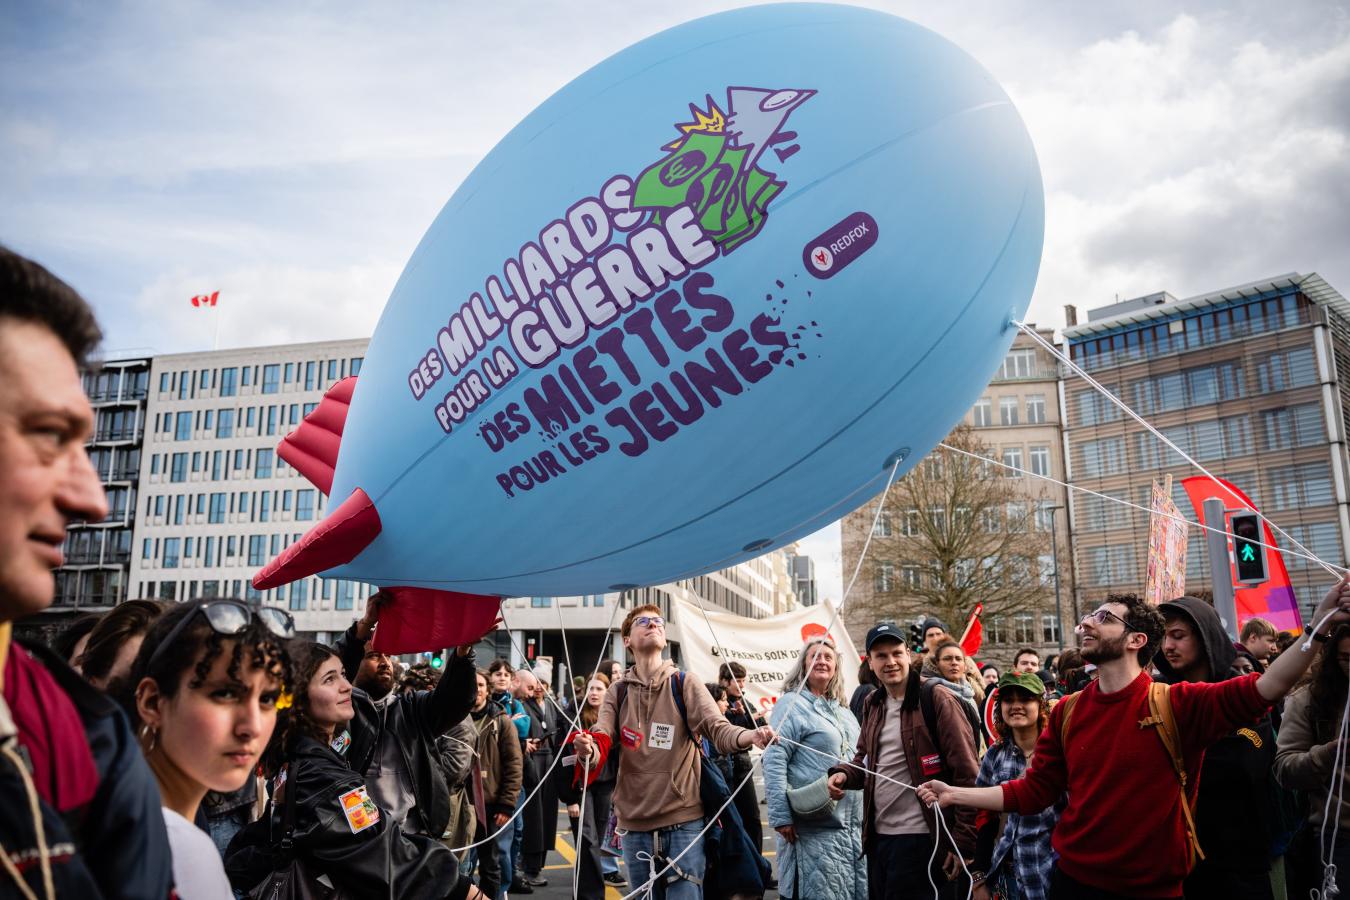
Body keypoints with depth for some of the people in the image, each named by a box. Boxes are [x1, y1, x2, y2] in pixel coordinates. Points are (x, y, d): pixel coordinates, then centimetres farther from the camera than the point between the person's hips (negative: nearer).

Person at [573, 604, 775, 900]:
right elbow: (601, 740, -7)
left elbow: (718, 729, -13)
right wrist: (587, 750, -32)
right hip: (634, 824, 2)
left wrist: (749, 736, -35)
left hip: (683, 821, -2)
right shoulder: (617, 693, 5)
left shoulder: (685, 684, 0)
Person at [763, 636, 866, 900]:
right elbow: (774, 761, -15)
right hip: (814, 830, -8)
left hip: (853, 826, 8)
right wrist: (781, 816, -20)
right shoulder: (792, 704, -6)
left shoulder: (843, 710, 18)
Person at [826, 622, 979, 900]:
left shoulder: (936, 700, -11)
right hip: (878, 837, 7)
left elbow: (967, 775, -13)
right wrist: (844, 774, 0)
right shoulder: (872, 704, 10)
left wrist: (964, 841, -15)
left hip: (921, 838, -7)